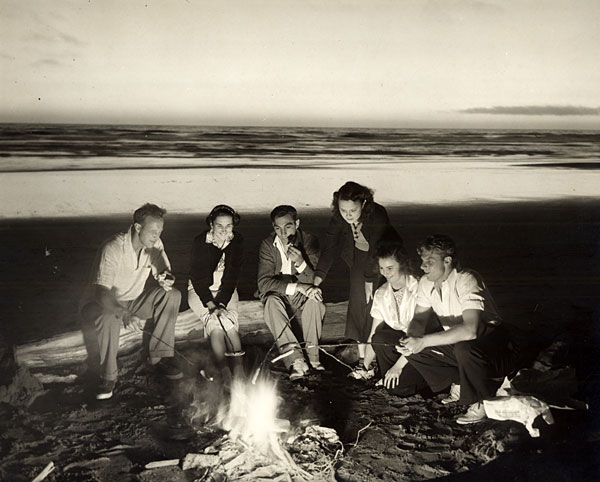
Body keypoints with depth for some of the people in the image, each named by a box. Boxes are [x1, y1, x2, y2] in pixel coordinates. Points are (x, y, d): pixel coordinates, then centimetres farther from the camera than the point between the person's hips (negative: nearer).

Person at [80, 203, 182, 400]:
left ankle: (160, 356, -10)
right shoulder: (112, 249, -29)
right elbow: (102, 293, -37)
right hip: (100, 304, -6)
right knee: (109, 317, -40)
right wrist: (126, 316, -55)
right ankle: (108, 377, -23)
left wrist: (167, 280, -30)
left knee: (172, 295, -16)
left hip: (133, 302, 6)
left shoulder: (154, 244, -9)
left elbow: (164, 272, -2)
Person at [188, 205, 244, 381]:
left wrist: (221, 303, -21)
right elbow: (197, 276, -13)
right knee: (216, 321, -27)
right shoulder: (200, 242, -13)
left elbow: (233, 275, -8)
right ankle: (238, 364, -31)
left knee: (217, 324, -25)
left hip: (226, 291, 2)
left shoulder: (237, 241, -7)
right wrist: (211, 304, -24)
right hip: (200, 291, -1)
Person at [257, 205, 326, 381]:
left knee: (314, 299, -32)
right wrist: (297, 286, -30)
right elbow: (264, 283, -19)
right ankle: (295, 360, -36)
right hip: (280, 299, 0)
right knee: (272, 300, -32)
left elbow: (314, 282, -16)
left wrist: (300, 262, -36)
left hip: (302, 300, 0)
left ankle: (312, 353, -18)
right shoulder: (267, 245, -8)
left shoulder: (309, 241, -9)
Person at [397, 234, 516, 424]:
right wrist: (411, 339, -22)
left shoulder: (466, 280, -27)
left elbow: (469, 330, -39)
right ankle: (459, 384, 9)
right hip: (456, 343, 7)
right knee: (413, 351, -11)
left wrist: (423, 341, -41)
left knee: (464, 348, -39)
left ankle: (482, 403, -12)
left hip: (492, 345, -7)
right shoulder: (426, 283, -4)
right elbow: (419, 319, 2)